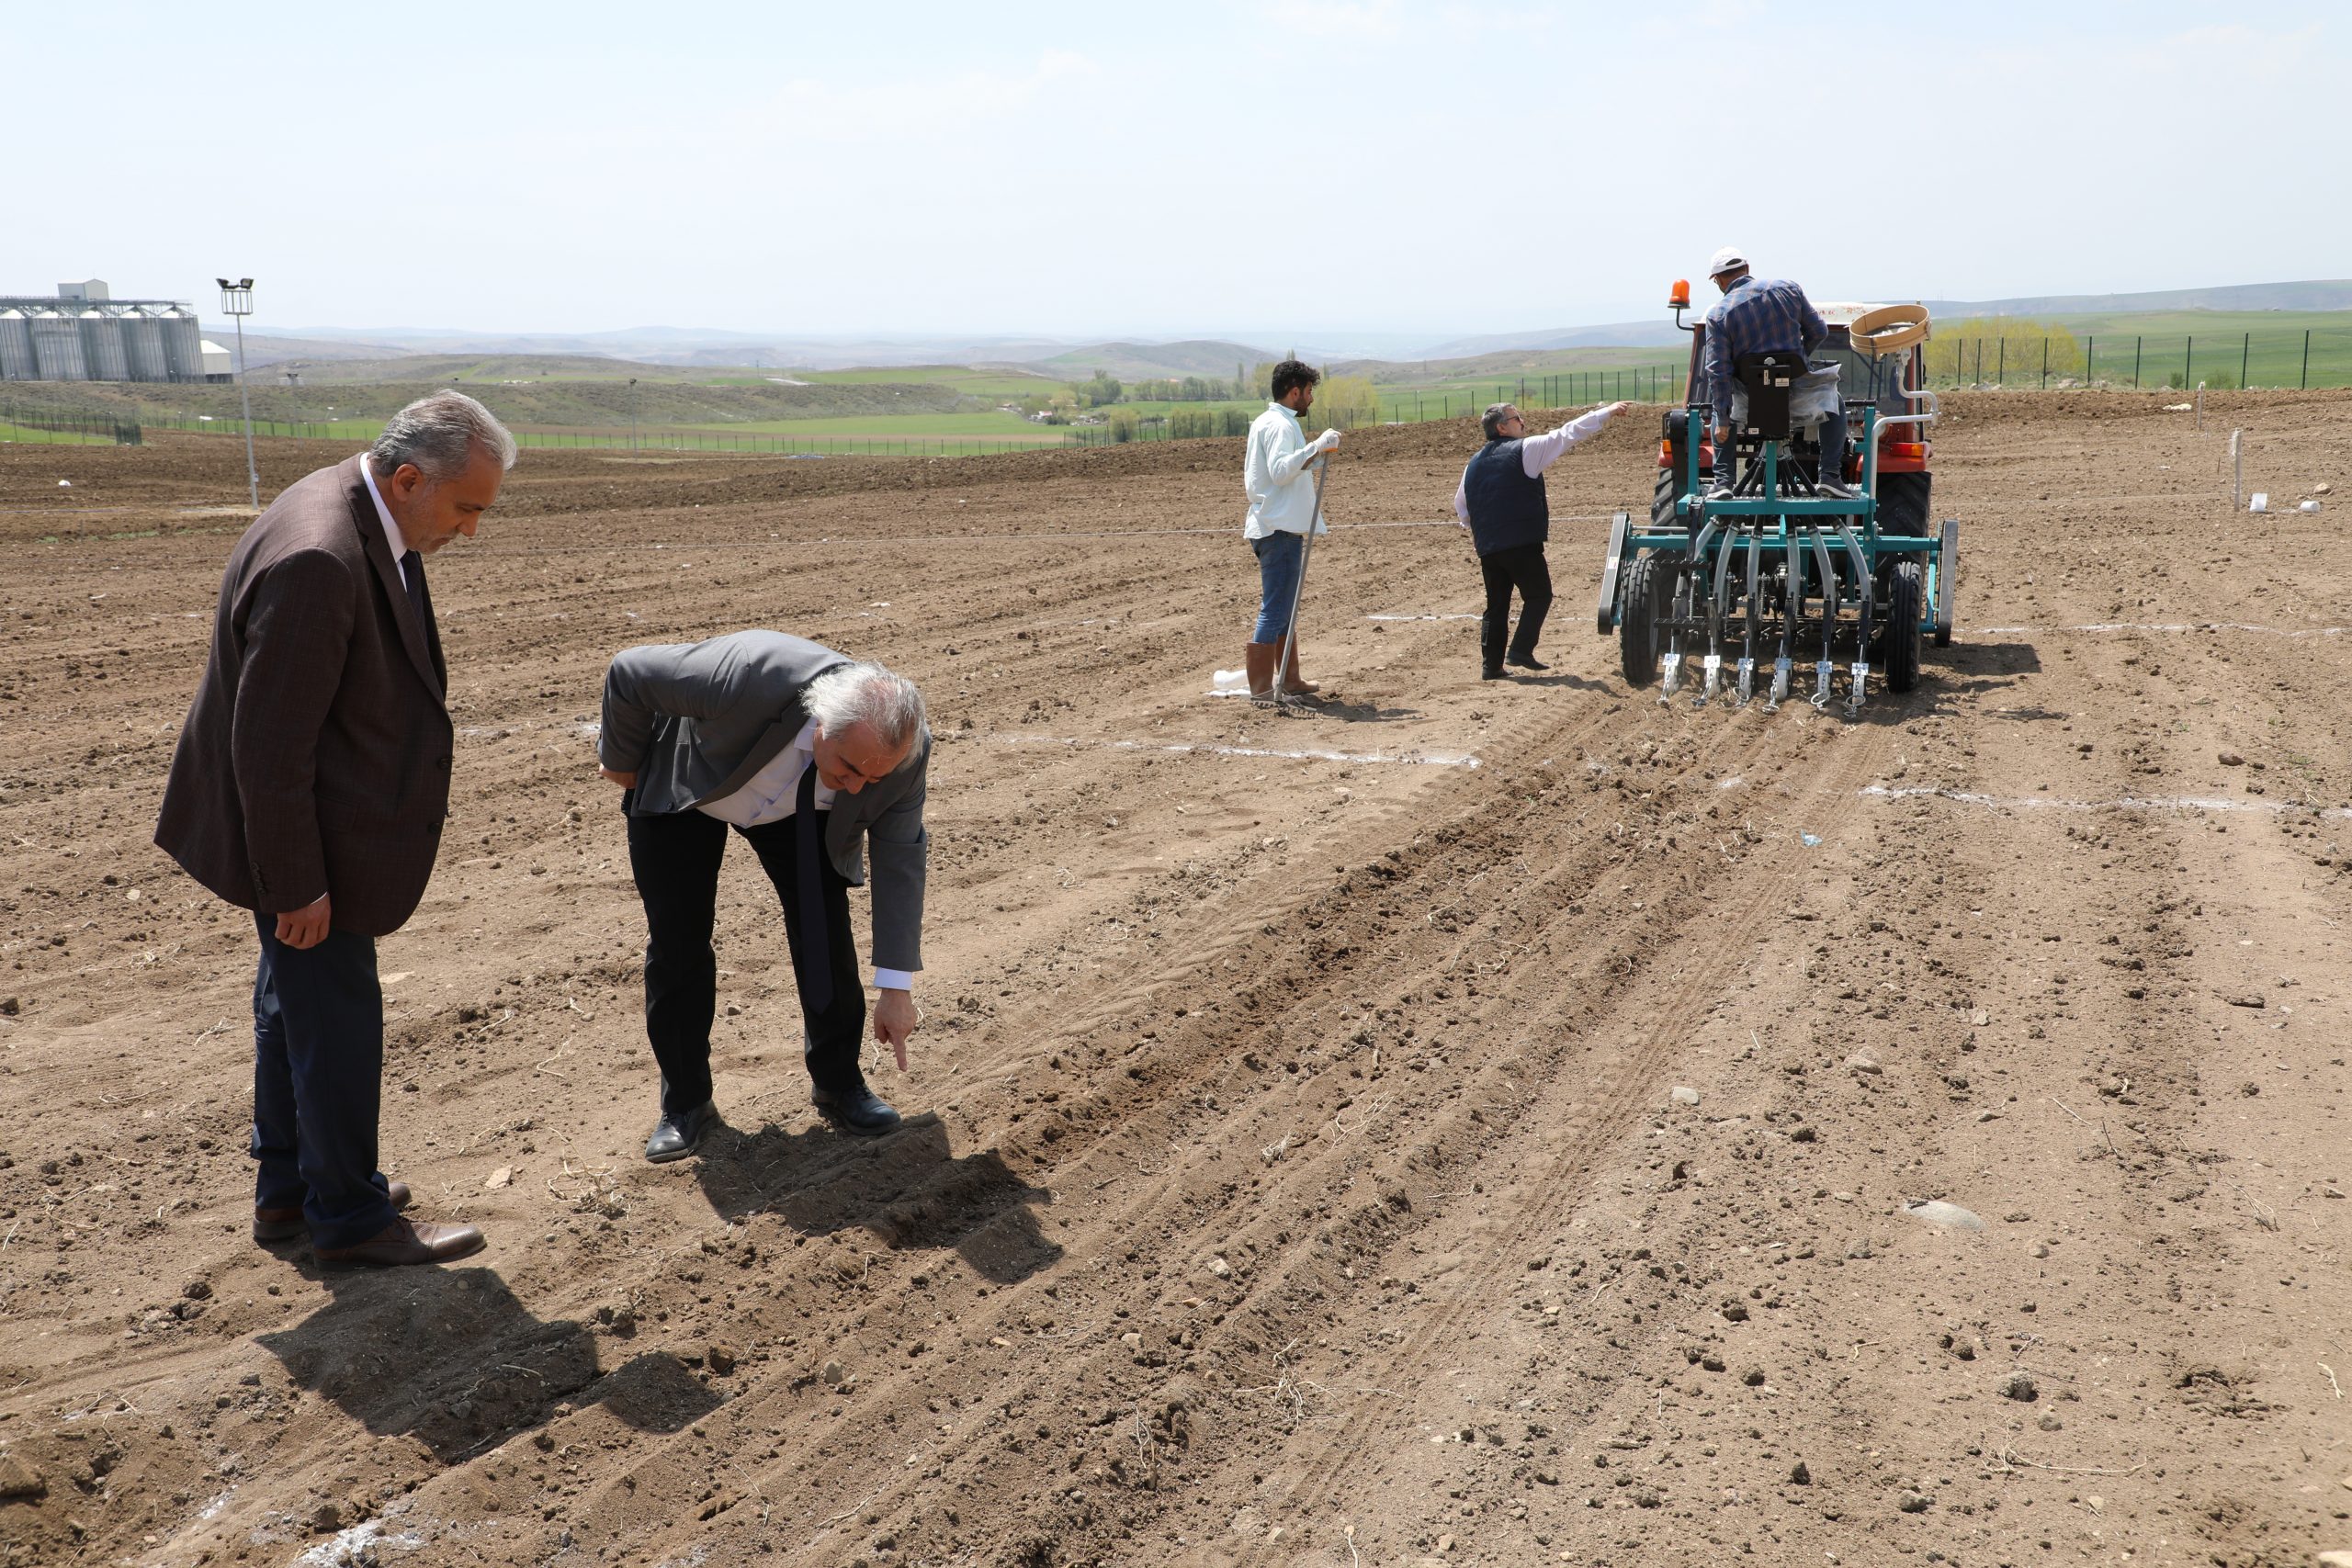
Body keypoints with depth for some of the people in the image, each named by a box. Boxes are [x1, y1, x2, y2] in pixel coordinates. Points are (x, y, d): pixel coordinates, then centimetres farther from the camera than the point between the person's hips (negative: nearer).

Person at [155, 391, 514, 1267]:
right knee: (337, 1018, 3)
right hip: (302, 833, -10)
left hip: (324, 816, 10)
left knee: (297, 1003, 21)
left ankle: (288, 1192, 38)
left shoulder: (370, 521, 1)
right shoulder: (317, 562, -31)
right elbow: (270, 745, -28)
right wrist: (297, 885, -22)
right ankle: (349, 1218, 20)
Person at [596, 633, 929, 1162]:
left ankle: (838, 1084, 10)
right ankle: (685, 1104, 12)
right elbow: (628, 672, -29)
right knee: (676, 941, -4)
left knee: (826, 931, -9)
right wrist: (621, 761, -9)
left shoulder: (904, 752, -32)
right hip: (684, 787, -2)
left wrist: (896, 987, -20)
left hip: (801, 809, 2)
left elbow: (899, 861, -20)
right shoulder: (749, 678, -46)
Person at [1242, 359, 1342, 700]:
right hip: (1281, 530, -11)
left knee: (1284, 610, 17)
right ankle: (1261, 691, -9)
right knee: (1274, 612, -9)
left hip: (1268, 527, 11)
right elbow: (1280, 470, -30)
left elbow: (1251, 481, 24)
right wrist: (1317, 447, -32)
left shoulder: (1263, 423, 19)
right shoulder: (1281, 426, -13)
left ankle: (1290, 681, 26)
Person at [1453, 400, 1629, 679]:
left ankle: (1491, 666, 8)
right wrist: (1606, 413, 2)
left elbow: (1461, 509, 22)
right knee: (1539, 596, 6)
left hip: (1487, 548, 6)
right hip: (1522, 544, -6)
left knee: (1496, 605, 12)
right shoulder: (1524, 449, -4)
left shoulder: (1474, 464, 15)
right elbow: (1568, 434, -3)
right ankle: (1521, 651, -5)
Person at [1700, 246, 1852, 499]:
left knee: (1721, 410, 33)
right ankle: (1830, 475, 14)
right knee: (1833, 403, 30)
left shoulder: (1718, 314, -5)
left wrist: (1723, 421, -7)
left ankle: (1723, 480, 17)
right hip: (1795, 394, 1)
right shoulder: (1787, 288, 2)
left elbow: (1718, 371, -10)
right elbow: (1819, 331, 7)